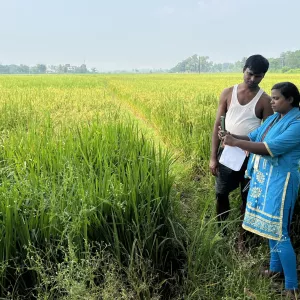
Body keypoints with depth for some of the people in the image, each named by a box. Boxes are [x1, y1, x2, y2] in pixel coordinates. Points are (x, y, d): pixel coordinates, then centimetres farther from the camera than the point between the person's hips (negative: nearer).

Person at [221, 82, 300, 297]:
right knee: (270, 226, 19)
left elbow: (270, 148, -26)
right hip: (262, 177, 9)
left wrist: (236, 143, -26)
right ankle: (276, 267, 38)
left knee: (279, 232, -4)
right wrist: (231, 136, -12)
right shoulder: (273, 119, 10)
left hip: (280, 180, -9)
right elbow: (253, 137, 6)